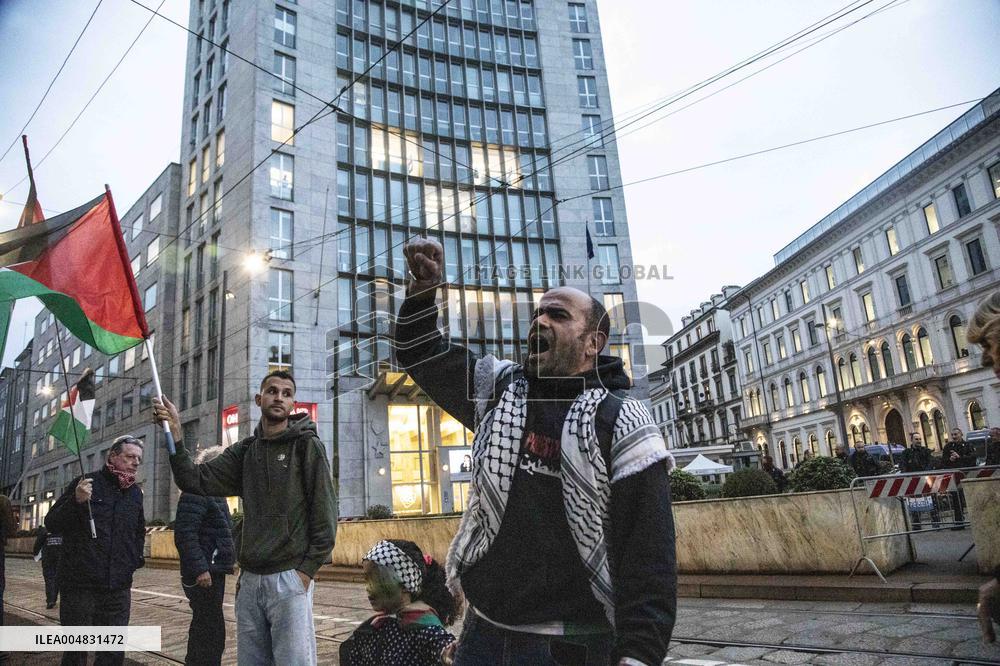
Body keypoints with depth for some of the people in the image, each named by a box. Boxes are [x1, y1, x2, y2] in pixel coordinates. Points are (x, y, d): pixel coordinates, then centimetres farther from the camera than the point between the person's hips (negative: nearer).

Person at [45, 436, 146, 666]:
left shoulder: (135, 492, 12)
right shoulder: (85, 484, -4)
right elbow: (51, 524, -6)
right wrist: (76, 500, -23)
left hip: (119, 587, 4)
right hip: (80, 584, -4)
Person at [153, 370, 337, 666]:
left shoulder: (307, 445, -3)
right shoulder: (244, 451, 12)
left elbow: (325, 514, -6)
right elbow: (195, 480, 4)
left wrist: (308, 569, -11)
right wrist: (175, 433, -6)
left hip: (290, 578, -5)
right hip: (249, 579, 5)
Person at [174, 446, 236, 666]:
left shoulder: (216, 494, 19)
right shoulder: (196, 493, -13)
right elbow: (185, 533, -22)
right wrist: (199, 568, -26)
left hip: (214, 572, 11)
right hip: (204, 574, -11)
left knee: (203, 629, 18)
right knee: (212, 633, -10)